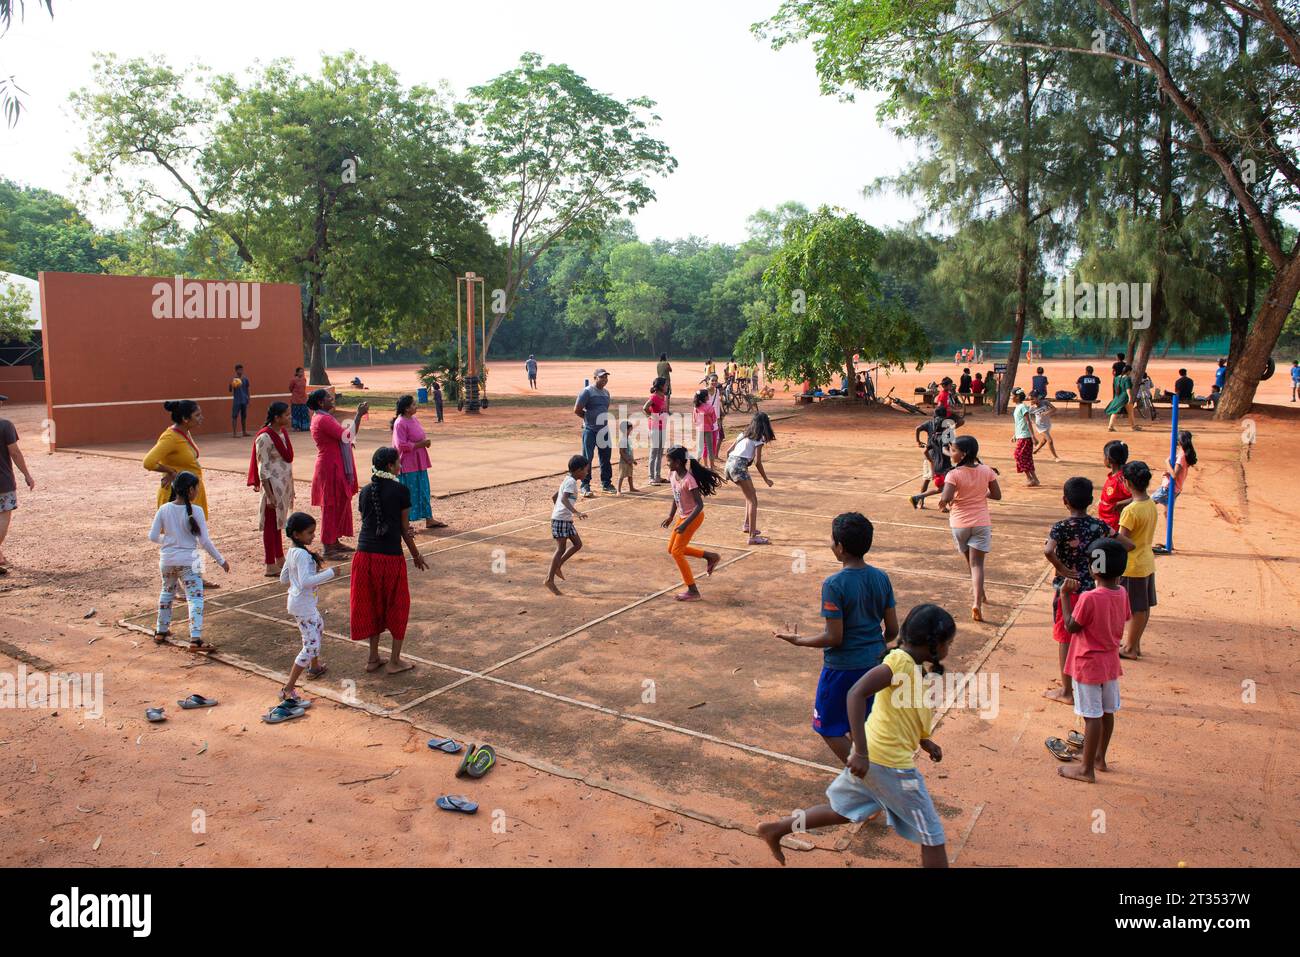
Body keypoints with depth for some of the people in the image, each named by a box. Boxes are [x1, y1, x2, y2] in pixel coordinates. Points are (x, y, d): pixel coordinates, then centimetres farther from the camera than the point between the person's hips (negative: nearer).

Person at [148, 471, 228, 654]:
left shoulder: (164, 509, -2)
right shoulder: (195, 511, -12)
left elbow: (153, 537, 1)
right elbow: (204, 541, -12)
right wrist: (221, 560, -3)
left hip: (167, 560, 5)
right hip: (188, 561, -5)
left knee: (167, 593, 25)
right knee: (195, 598, -5)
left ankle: (161, 631, 37)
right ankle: (196, 639, -16)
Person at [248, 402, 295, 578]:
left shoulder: (283, 432, 8)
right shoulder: (265, 437, -17)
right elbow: (263, 469, -17)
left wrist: (291, 488, 17)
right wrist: (269, 495, -19)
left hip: (285, 484, 8)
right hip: (273, 486, -8)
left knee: (278, 523, 18)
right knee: (271, 525, -1)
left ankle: (280, 559, 29)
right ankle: (271, 567, 6)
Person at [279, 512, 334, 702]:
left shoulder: (291, 552, 6)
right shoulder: (302, 554, -24)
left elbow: (283, 579, 15)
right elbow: (305, 581, -34)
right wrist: (329, 573, -29)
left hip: (303, 602, 11)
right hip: (303, 606, -11)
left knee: (319, 628, 33)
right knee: (311, 646, -10)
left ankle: (314, 667, 52)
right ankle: (288, 689, -9)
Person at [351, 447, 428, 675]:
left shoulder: (365, 491, 6)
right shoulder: (401, 491, -7)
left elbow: (366, 521, 10)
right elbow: (405, 527, -2)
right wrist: (416, 555, 11)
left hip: (365, 554, 4)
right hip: (391, 556, -4)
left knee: (372, 605, 19)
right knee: (397, 606, 13)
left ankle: (373, 658, 27)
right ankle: (394, 661, 18)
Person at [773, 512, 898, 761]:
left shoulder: (834, 585, -20)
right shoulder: (882, 579, -2)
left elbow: (834, 637, -19)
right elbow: (893, 630, 3)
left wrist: (798, 640, -4)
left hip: (842, 667, -7)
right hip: (875, 664, 7)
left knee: (828, 727, 12)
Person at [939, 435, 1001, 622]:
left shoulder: (954, 475, -16)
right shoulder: (986, 471, -4)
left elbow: (945, 498, -27)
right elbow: (997, 495, 2)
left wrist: (942, 506, -5)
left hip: (960, 523, -1)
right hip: (982, 522, 2)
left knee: (969, 560, 20)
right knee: (977, 563, -1)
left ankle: (979, 593, 39)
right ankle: (977, 602, -16)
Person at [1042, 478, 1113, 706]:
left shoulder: (1062, 527, -17)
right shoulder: (1099, 525, -3)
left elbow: (1048, 550, -35)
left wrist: (1062, 569, -19)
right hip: (1090, 587, 4)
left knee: (1065, 639, 6)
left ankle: (1066, 691, 13)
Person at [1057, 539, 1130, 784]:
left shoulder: (1088, 599, -26)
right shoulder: (1122, 594, -3)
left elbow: (1071, 627, -16)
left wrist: (1065, 595, -12)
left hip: (1088, 666, -7)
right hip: (1110, 662, 7)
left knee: (1092, 716, 1)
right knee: (1107, 712, 18)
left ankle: (1087, 769, 11)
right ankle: (1100, 758, 35)